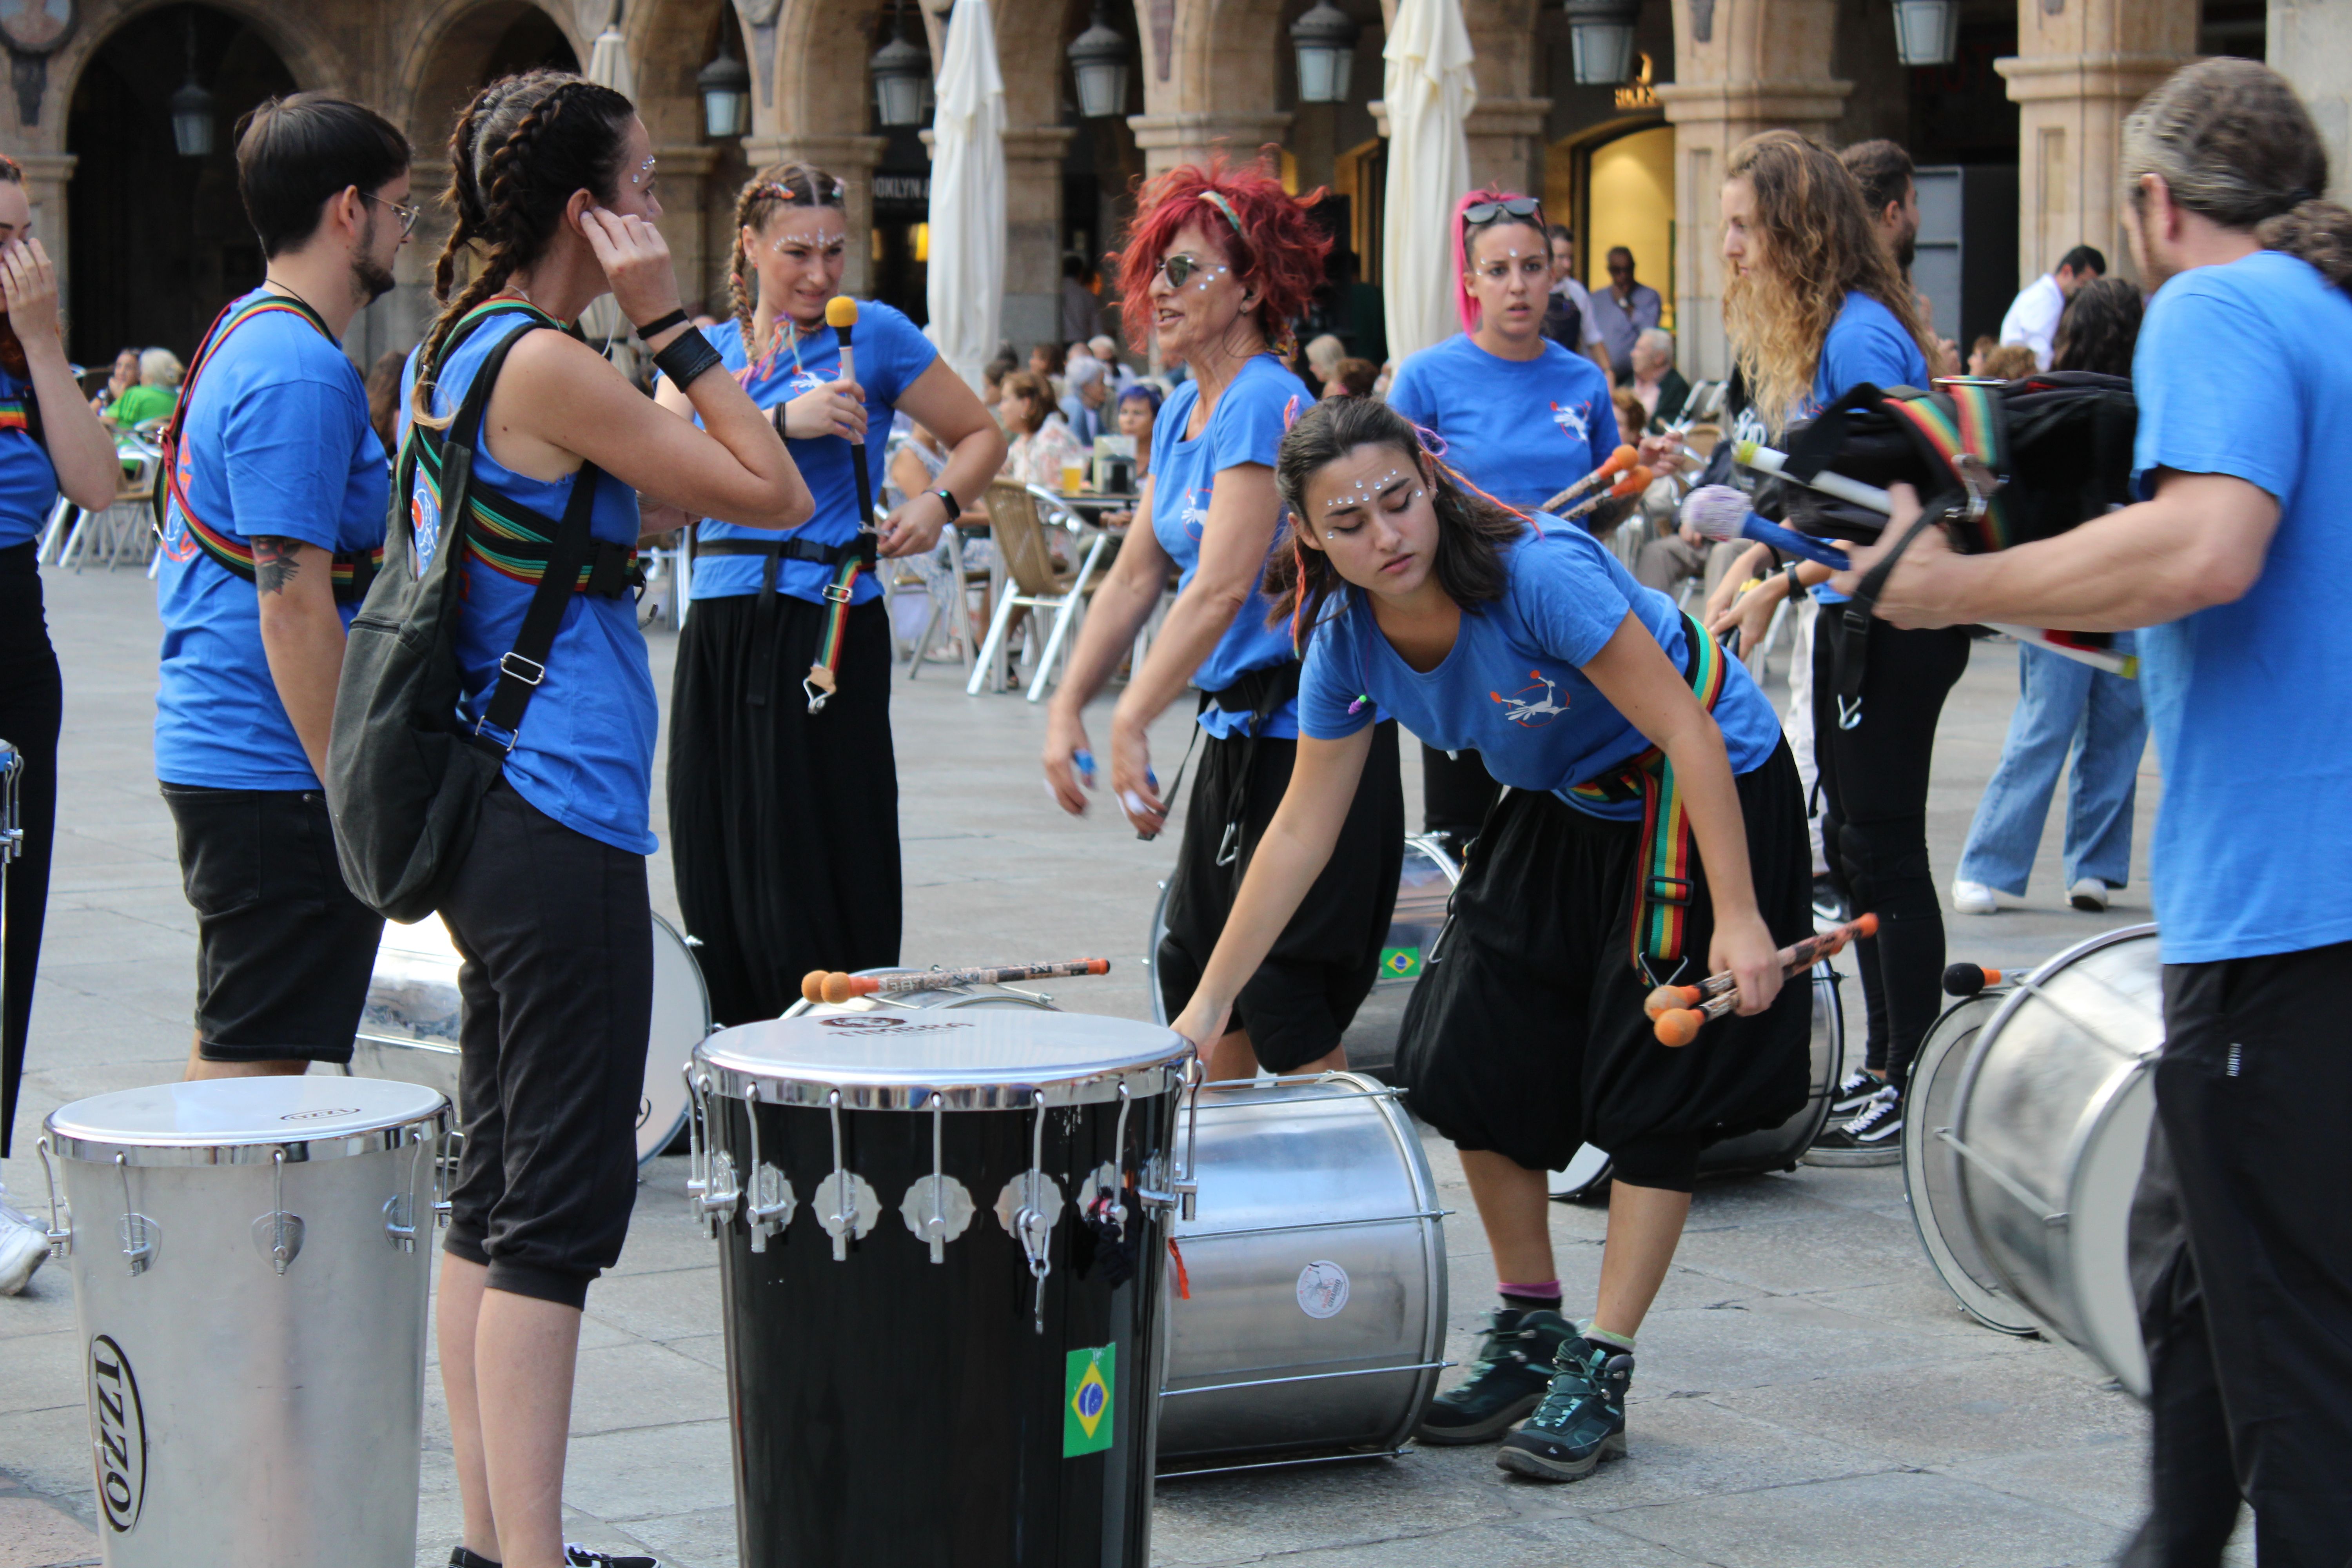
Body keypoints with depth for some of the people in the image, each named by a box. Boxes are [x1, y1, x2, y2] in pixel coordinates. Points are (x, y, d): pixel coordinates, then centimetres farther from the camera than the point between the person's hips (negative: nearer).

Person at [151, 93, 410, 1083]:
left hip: (218, 753, 10)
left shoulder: (241, 336, 14)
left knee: (237, 1051, 16)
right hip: (274, 776, -10)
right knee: (254, 1064, -6)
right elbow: (294, 604, -22)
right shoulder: (300, 373, -18)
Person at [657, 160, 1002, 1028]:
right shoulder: (706, 349, 12)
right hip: (719, 626, 4)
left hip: (825, 627, -4)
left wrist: (939, 502, -10)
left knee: (817, 894, -4)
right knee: (720, 882, 6)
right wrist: (782, 421, -16)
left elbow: (981, 435, 10)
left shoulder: (875, 334, 2)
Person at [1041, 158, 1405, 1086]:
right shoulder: (1183, 413, 11)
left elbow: (1223, 590, -26)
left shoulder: (1265, 405, -18)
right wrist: (1067, 710, 5)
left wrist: (1132, 722, -29)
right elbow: (1137, 574, 14)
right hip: (1237, 731, 10)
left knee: (1286, 1007, -8)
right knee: (1194, 974, 14)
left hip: (1308, 735, -10)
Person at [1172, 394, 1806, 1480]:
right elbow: (1302, 829, -4)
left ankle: (1599, 1374, 0)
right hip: (1565, 807, 7)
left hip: (1709, 792, -6)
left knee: (1653, 1094, -8)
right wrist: (1208, 1003, -5)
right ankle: (1529, 1335, 18)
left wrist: (1738, 916, -34)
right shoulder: (1347, 642, -13)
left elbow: (1687, 735, -29)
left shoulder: (1540, 576, -33)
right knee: (1470, 1067, 1)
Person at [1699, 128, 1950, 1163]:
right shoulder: (1802, 331, 13)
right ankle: (1883, 1068, 24)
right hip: (1848, 612, 10)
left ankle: (1913, 1094, 2)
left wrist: (1779, 583, -20)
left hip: (1897, 617, -10)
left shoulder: (1859, 333, -18)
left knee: (1885, 848, -5)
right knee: (1851, 843, 15)